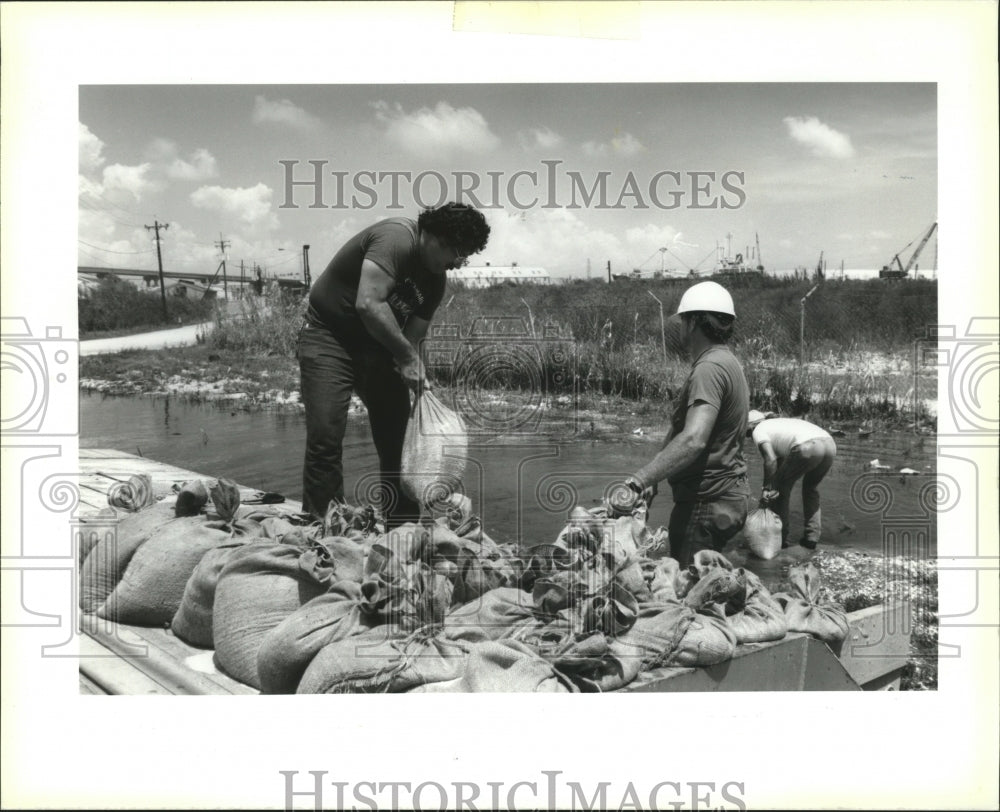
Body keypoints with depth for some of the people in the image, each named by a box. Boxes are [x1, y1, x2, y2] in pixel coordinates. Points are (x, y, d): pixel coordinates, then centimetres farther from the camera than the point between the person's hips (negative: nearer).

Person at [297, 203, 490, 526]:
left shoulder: (435, 281, 4)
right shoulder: (396, 237, -22)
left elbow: (411, 337, 2)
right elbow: (368, 304, -34)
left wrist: (416, 375, -17)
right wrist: (407, 356, -29)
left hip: (378, 347, 8)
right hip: (328, 337, -8)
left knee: (399, 439, 3)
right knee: (325, 438, -17)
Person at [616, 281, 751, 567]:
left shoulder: (710, 369, -19)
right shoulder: (727, 362, 16)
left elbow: (693, 440, -34)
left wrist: (638, 481, -40)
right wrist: (651, 479, 11)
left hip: (706, 503, -10)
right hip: (728, 494, 10)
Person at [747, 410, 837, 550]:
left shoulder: (759, 430, 15)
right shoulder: (779, 423, 38)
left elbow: (771, 460, 0)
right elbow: (780, 460, 34)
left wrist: (767, 487, 7)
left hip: (807, 447, -8)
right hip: (830, 444, 8)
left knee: (781, 487, 15)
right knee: (811, 486, 30)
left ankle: (780, 537, 20)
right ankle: (811, 538, 28)